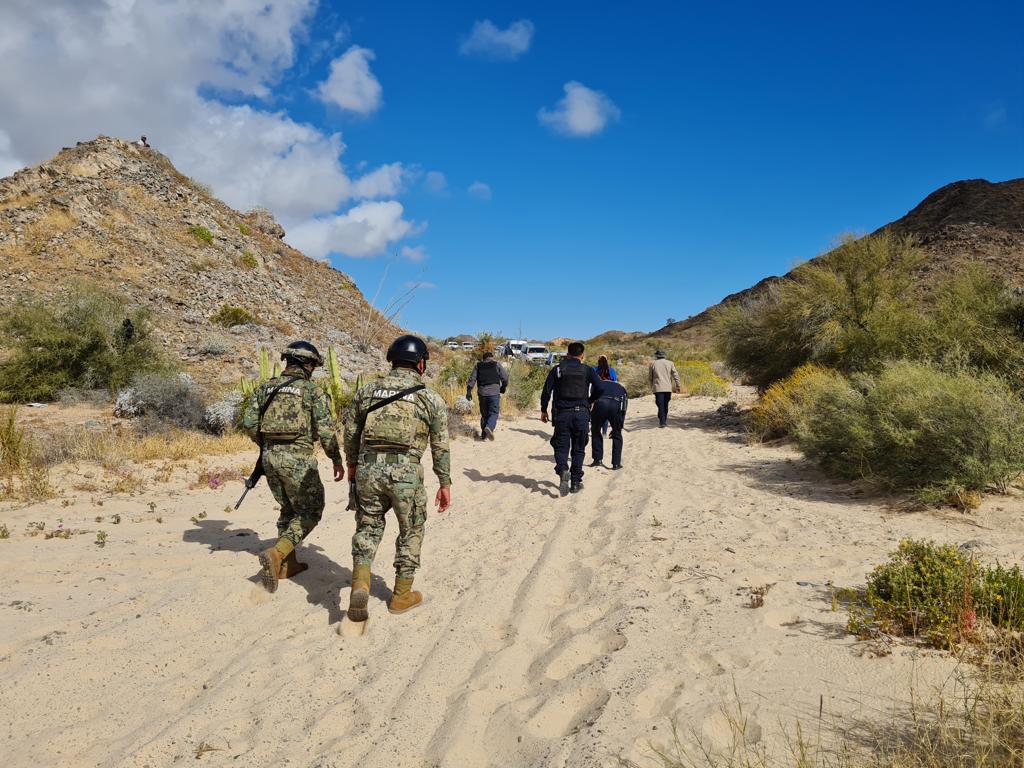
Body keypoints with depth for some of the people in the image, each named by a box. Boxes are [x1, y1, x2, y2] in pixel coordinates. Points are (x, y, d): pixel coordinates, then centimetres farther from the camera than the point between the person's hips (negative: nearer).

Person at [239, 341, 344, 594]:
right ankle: (276, 554, -11)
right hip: (298, 459, -6)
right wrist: (337, 460, 3)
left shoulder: (265, 387, 10)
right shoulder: (312, 390, -5)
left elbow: (248, 424, 6)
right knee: (310, 511, 8)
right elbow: (325, 431, -9)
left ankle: (288, 563, 24)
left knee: (289, 509, 22)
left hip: (270, 457, 6)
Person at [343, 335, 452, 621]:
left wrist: (352, 463, 29)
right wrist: (445, 484, 10)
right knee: (411, 531, 16)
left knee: (368, 526, 19)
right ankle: (402, 595, 25)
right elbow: (441, 447, 3)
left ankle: (360, 584, 0)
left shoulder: (367, 390, 9)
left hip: (368, 468, 3)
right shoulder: (431, 398, 1)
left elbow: (350, 431, 15)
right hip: (405, 472, -2)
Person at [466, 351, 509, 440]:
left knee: (484, 414, 13)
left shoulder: (478, 366, 12)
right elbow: (505, 378, 1)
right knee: (494, 413, -2)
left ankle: (484, 435, 15)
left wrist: (469, 391, 2)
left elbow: (472, 379, 4)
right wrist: (503, 388, 17)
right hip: (494, 393, -3)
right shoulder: (497, 365, 5)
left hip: (482, 393, 3)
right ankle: (489, 427, -29)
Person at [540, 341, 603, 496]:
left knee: (561, 447, 5)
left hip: (562, 414, 0)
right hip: (581, 413, 0)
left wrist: (543, 410, 10)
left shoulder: (557, 370, 3)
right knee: (578, 449, 11)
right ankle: (575, 482, 12)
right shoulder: (587, 370, 2)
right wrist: (589, 401, 13)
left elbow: (546, 391, 0)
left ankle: (563, 470, -23)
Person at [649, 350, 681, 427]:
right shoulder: (670, 363, 6)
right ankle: (664, 421, 19)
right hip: (668, 388, 2)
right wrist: (677, 385, 3)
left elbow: (651, 377, 12)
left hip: (658, 388, -2)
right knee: (665, 405, 14)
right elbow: (675, 375, 0)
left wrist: (652, 387, 24)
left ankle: (662, 422, -10)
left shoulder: (653, 364, 5)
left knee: (661, 406, -3)